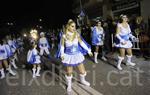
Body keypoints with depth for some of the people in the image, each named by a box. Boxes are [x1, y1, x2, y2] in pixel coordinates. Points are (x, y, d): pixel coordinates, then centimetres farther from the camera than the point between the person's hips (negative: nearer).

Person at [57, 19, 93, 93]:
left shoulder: (77, 34, -6)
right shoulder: (64, 36, -10)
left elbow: (82, 43, 4)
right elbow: (62, 46, -1)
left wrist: (88, 50, 5)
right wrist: (62, 55, -14)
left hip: (77, 55, 2)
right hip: (69, 56, -2)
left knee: (83, 71, 10)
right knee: (69, 72, 8)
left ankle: (82, 80, 43)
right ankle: (69, 85, 34)